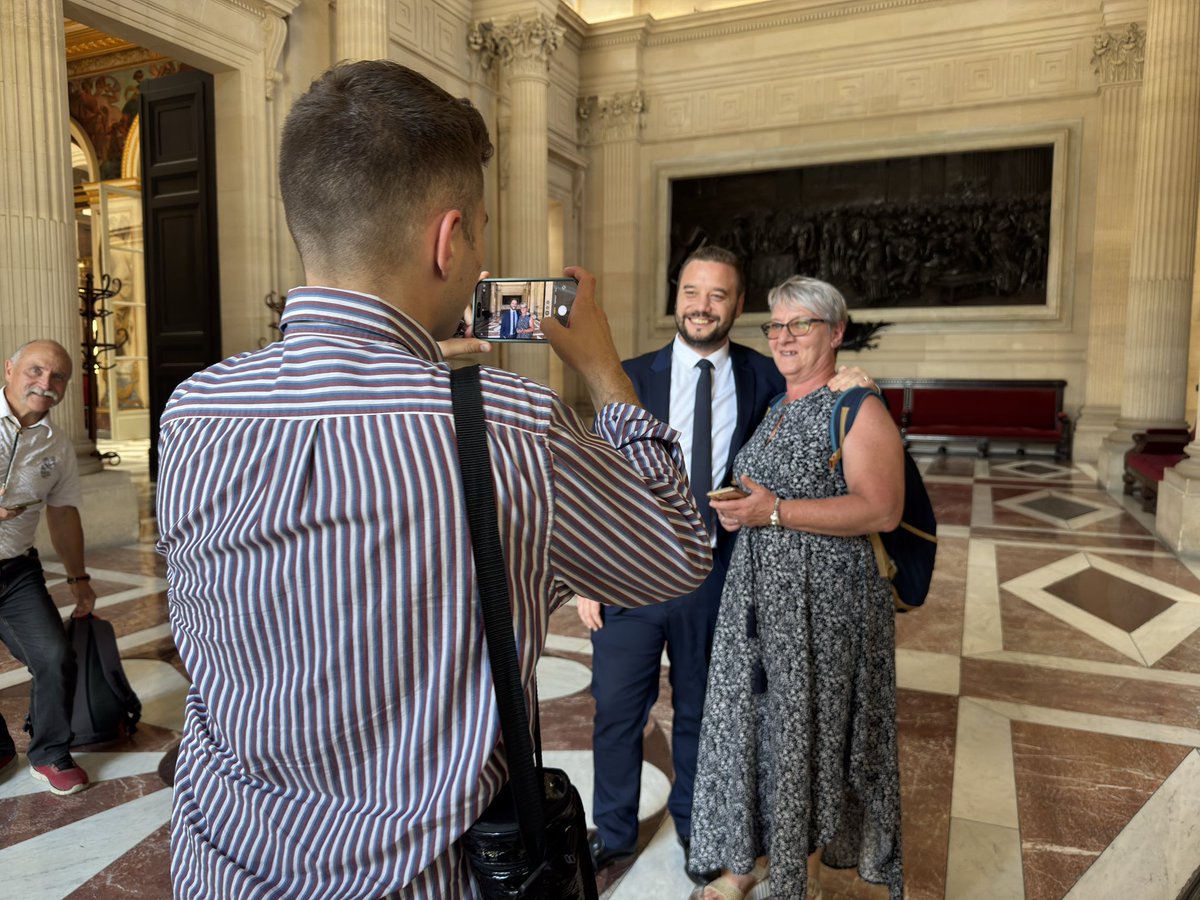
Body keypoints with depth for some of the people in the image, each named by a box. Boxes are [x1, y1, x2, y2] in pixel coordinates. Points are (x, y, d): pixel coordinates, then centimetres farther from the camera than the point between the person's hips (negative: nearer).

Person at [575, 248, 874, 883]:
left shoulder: (763, 378, 0)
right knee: (616, 711, 10)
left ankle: (693, 823, 43)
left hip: (714, 577, 1)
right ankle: (613, 832, 34)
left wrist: (838, 391, -10)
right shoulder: (633, 377, -2)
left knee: (699, 711, 18)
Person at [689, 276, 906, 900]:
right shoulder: (773, 409, 13)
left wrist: (775, 512, -24)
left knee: (811, 726, 5)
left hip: (824, 597, -7)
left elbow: (881, 510, -22)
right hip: (757, 591, 7)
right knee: (754, 717, 13)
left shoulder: (857, 409, -10)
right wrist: (734, 511, 7)